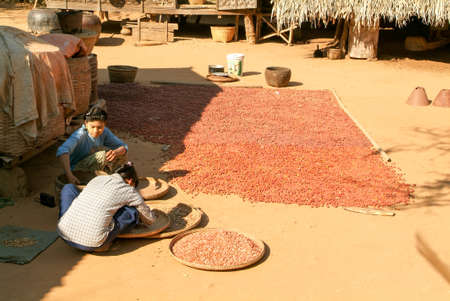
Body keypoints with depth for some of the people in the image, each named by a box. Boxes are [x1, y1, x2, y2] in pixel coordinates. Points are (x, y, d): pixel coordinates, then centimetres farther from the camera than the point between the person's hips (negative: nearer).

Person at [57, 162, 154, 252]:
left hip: (64, 233, 5)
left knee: (68, 187, 29)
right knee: (133, 212, 13)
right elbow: (150, 220, 23)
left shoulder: (98, 178, 21)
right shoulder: (129, 191, 9)